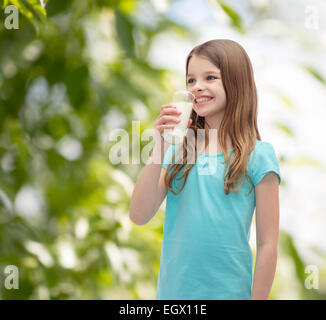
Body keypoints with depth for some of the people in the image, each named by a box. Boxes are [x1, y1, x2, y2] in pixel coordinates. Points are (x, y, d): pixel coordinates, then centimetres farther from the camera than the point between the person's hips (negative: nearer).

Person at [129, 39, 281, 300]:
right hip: (172, 290, 3)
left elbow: (267, 243, -5)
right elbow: (139, 216, -5)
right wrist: (159, 150, -11)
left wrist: (258, 297, -6)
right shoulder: (178, 149, 2)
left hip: (228, 290, -3)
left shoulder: (258, 156, -6)